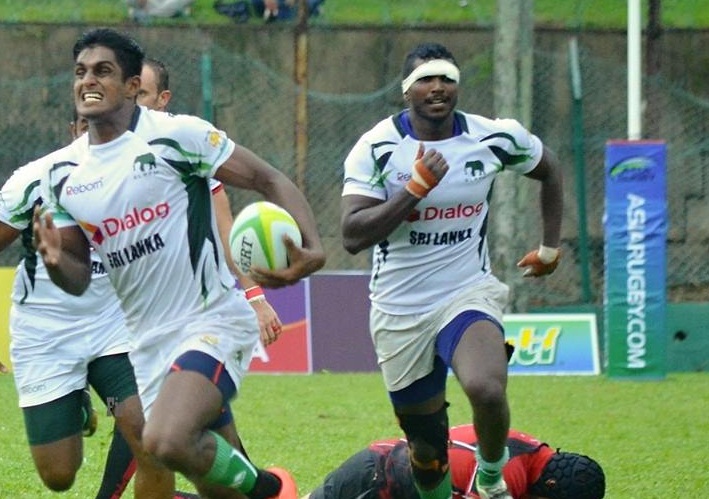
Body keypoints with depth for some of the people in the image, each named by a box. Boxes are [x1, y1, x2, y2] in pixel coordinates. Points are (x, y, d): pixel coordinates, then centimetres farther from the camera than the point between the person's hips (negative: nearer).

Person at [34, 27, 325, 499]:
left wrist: (312, 249, -26)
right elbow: (78, 279, 13)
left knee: (166, 442, -29)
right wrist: (56, 262, -12)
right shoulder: (65, 176, 7)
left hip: (214, 321, -6)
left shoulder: (176, 135, -10)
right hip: (150, 345, 6)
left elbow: (270, 180, -9)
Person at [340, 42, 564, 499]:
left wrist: (550, 248, 18)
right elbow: (353, 236, -21)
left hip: (468, 294, -1)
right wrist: (417, 188, -27)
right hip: (399, 312, 1)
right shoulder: (378, 148, -10)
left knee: (486, 390, -31)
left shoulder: (494, 138, -4)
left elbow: (549, 170, 18)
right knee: (426, 450, 7)